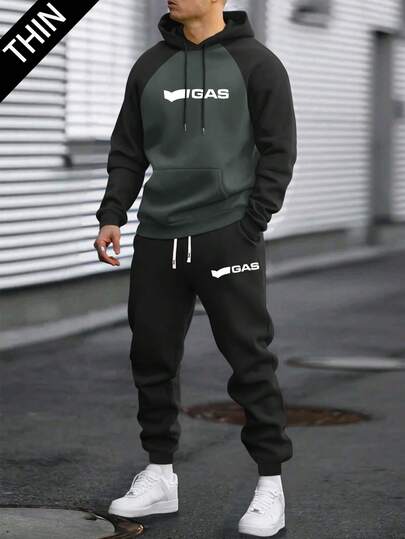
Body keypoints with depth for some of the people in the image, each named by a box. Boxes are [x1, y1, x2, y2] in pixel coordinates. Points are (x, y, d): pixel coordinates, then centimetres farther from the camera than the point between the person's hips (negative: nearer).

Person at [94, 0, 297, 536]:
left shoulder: (256, 63, -2)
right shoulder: (150, 66, 10)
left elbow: (278, 151, -3)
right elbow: (128, 150, 13)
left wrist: (252, 225, -10)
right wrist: (113, 215, 2)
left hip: (227, 237, -4)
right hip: (157, 238, 4)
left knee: (250, 360, -3)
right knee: (152, 357, 8)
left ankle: (271, 483, 8)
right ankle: (160, 476, 21)